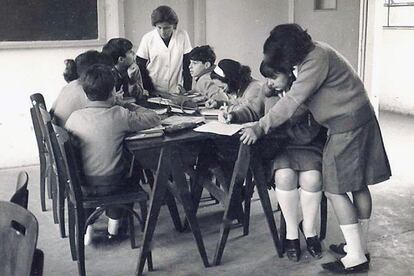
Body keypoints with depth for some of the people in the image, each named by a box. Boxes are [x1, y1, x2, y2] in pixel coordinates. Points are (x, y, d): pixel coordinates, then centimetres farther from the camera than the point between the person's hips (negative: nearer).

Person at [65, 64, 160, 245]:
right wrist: (134, 108, 9)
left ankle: (86, 225, 31)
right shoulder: (120, 115, -18)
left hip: (82, 185, 3)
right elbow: (154, 119, -7)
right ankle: (113, 226, 37)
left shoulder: (75, 117, -11)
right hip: (112, 185, -2)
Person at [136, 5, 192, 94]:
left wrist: (187, 90, -5)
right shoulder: (147, 38, -4)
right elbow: (140, 67, 2)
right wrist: (150, 90, -6)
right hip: (153, 94, -1)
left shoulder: (183, 36, -1)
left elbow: (188, 65, 2)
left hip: (176, 93, 1)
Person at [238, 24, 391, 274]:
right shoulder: (311, 52, 9)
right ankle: (360, 246, 23)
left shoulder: (317, 59, -21)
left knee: (335, 189, -5)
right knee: (358, 184, 13)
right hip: (359, 118, 10)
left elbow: (293, 101, -26)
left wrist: (260, 128, -24)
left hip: (347, 125, -10)